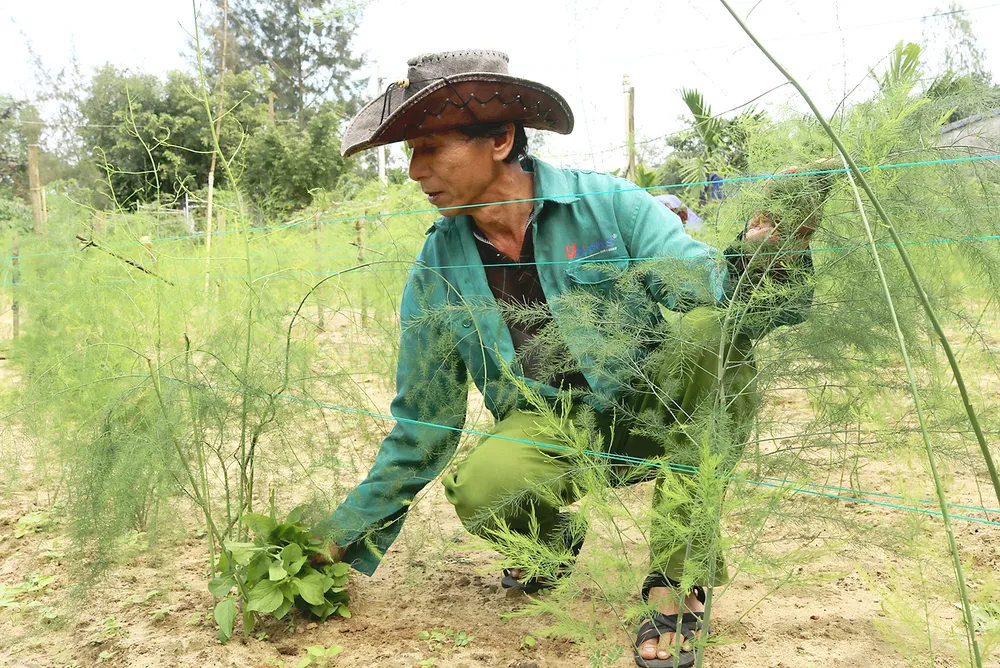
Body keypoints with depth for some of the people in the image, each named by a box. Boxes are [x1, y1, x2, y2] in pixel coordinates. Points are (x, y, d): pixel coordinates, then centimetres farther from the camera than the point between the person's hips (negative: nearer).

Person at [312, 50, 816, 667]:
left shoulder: (607, 204, -9)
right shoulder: (436, 274, -1)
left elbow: (697, 278, -18)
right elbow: (420, 428, 4)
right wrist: (346, 539, 4)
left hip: (651, 407, -1)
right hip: (552, 427, 1)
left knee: (714, 324, -31)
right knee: (479, 488, -33)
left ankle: (678, 581, -22)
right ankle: (549, 538, 8)